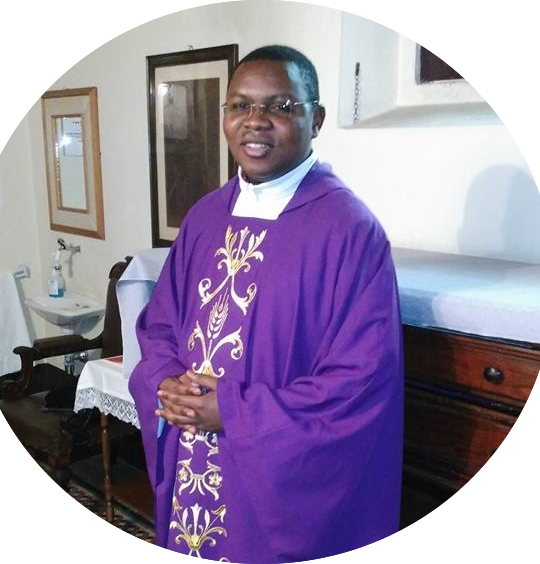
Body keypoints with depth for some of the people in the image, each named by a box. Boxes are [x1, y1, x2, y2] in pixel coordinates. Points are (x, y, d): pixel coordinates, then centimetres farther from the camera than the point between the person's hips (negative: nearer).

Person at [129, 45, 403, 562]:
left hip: (289, 481, -5)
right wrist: (166, 386, -9)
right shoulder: (206, 217, 4)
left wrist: (232, 412, -18)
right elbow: (158, 323, 11)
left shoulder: (348, 228, -16)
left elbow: (362, 378, -19)